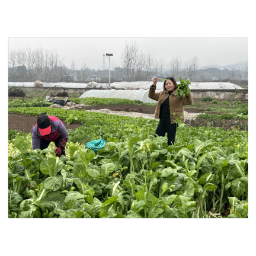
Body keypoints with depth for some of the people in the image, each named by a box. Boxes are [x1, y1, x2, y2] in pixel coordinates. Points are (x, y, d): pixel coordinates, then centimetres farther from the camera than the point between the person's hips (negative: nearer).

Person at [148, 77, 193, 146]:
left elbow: (189, 102, -13)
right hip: (162, 121, 6)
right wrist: (153, 85, 9)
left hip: (173, 121, -6)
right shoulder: (162, 94, 14)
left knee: (171, 141, 1)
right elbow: (151, 95, 23)